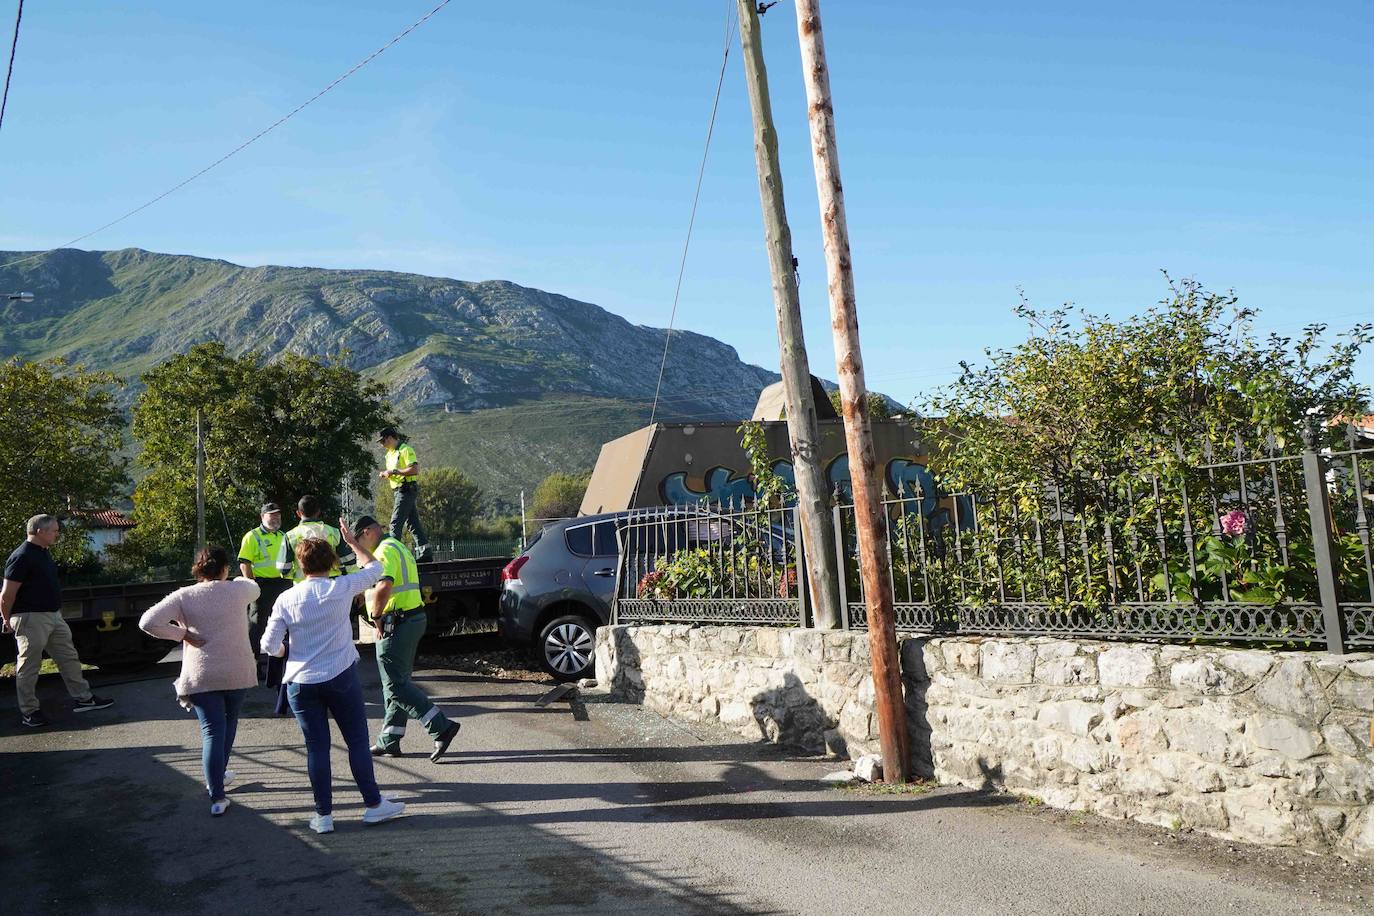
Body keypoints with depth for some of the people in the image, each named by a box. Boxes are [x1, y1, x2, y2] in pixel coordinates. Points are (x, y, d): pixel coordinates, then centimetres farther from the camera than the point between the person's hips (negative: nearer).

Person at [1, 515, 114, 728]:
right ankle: (28, 711, 12)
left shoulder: (44, 552, 13)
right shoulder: (22, 557, -17)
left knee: (69, 657, 12)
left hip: (53, 616, 9)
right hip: (31, 618, -9)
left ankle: (83, 698, 20)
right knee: (29, 666, 2)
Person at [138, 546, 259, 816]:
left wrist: (182, 633, -5)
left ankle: (217, 796, -6)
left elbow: (148, 622, -15)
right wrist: (244, 577, 43)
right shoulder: (238, 589, -3)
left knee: (212, 731, 0)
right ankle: (218, 775, 38)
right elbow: (254, 589, 22)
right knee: (229, 722, 24)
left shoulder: (184, 596, -5)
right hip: (237, 672, 1)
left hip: (201, 676, -1)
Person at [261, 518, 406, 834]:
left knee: (316, 747, 8)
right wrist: (353, 541, 20)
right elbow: (374, 567, 10)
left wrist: (281, 651, 20)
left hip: (301, 682, 1)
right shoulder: (341, 588, -7)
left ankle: (324, 815, 13)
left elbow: (269, 645, -2)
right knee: (357, 740, 9)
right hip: (341, 677, -1)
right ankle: (374, 804, 16)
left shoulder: (287, 599, -4)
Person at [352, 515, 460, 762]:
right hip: (413, 619, 11)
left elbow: (383, 587, -30)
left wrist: (376, 617, -18)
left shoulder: (385, 551, -14)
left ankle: (441, 727, -13)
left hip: (396, 624, -11)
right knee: (397, 681, 15)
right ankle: (389, 741, 21)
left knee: (396, 684, -8)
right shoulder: (398, 547, 21)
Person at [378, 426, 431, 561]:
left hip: (406, 489, -10)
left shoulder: (405, 450, -10)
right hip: (399, 491, 10)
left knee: (396, 523, -11)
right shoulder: (390, 453, 19)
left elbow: (414, 470, -21)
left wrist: (394, 472, -19)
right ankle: (424, 552, 10)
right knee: (413, 523, 8)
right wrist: (385, 475, 5)